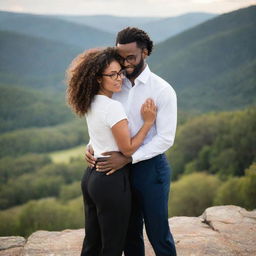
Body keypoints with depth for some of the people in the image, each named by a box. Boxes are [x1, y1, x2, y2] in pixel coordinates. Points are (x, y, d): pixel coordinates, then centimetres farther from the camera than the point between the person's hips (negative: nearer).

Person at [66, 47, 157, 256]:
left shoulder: (90, 104, 6)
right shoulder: (113, 107, -20)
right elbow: (128, 148, -15)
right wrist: (148, 122, -10)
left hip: (91, 176, 9)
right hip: (112, 180, -9)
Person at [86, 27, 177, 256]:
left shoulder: (163, 90, -12)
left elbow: (166, 138, -17)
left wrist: (127, 159, -24)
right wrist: (92, 145, -8)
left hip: (151, 168, -5)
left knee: (158, 233, 7)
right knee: (130, 233, 17)